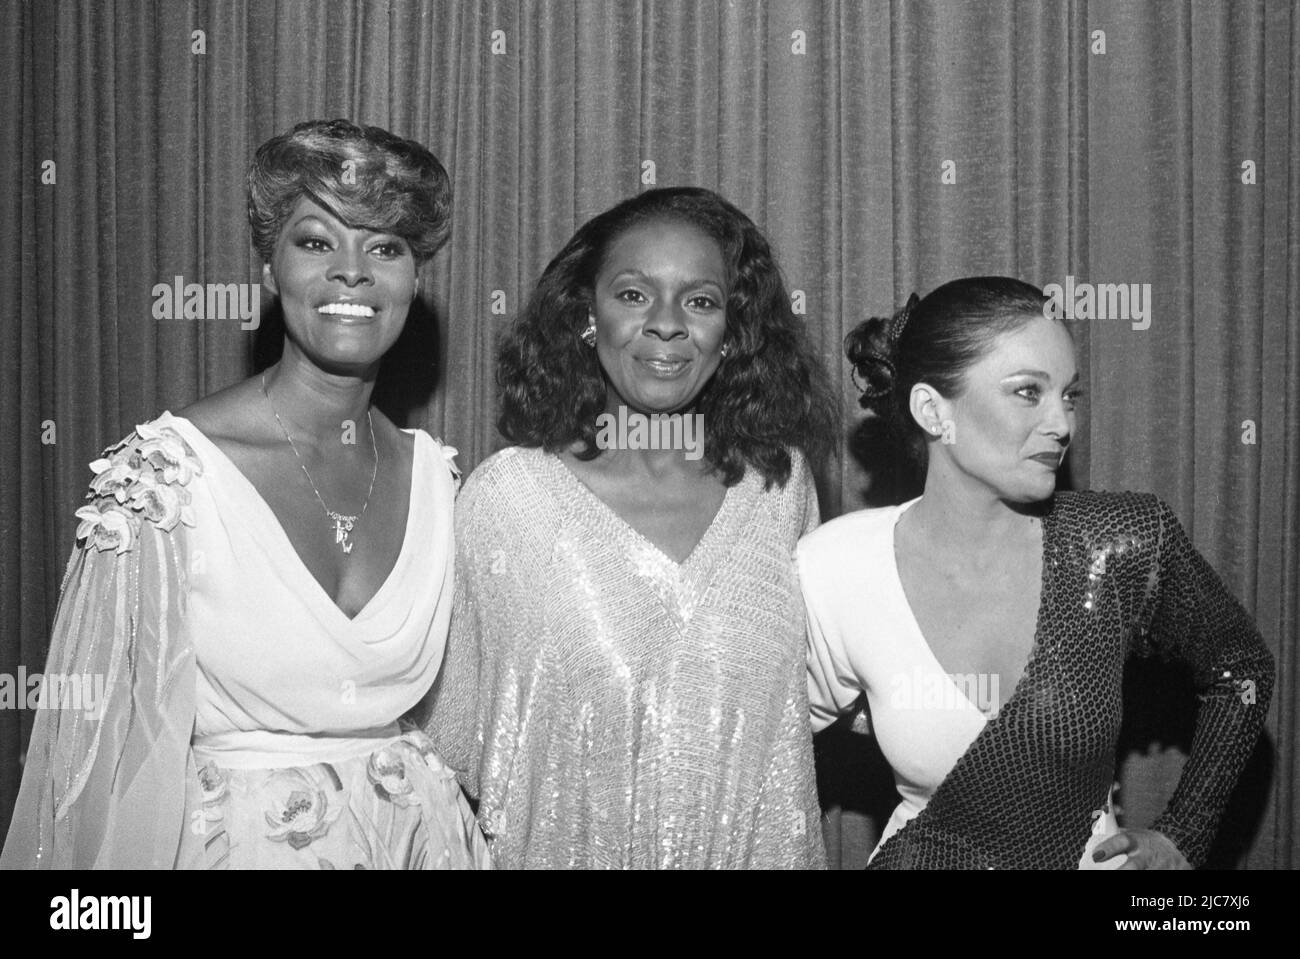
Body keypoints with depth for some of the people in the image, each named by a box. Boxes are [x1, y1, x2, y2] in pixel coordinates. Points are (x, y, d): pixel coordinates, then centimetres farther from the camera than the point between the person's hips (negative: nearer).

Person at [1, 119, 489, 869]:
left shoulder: (432, 473, -2)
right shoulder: (164, 472, -16)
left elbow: (453, 709, 8)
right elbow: (121, 751, -13)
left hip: (419, 833, 5)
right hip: (232, 838, -4)